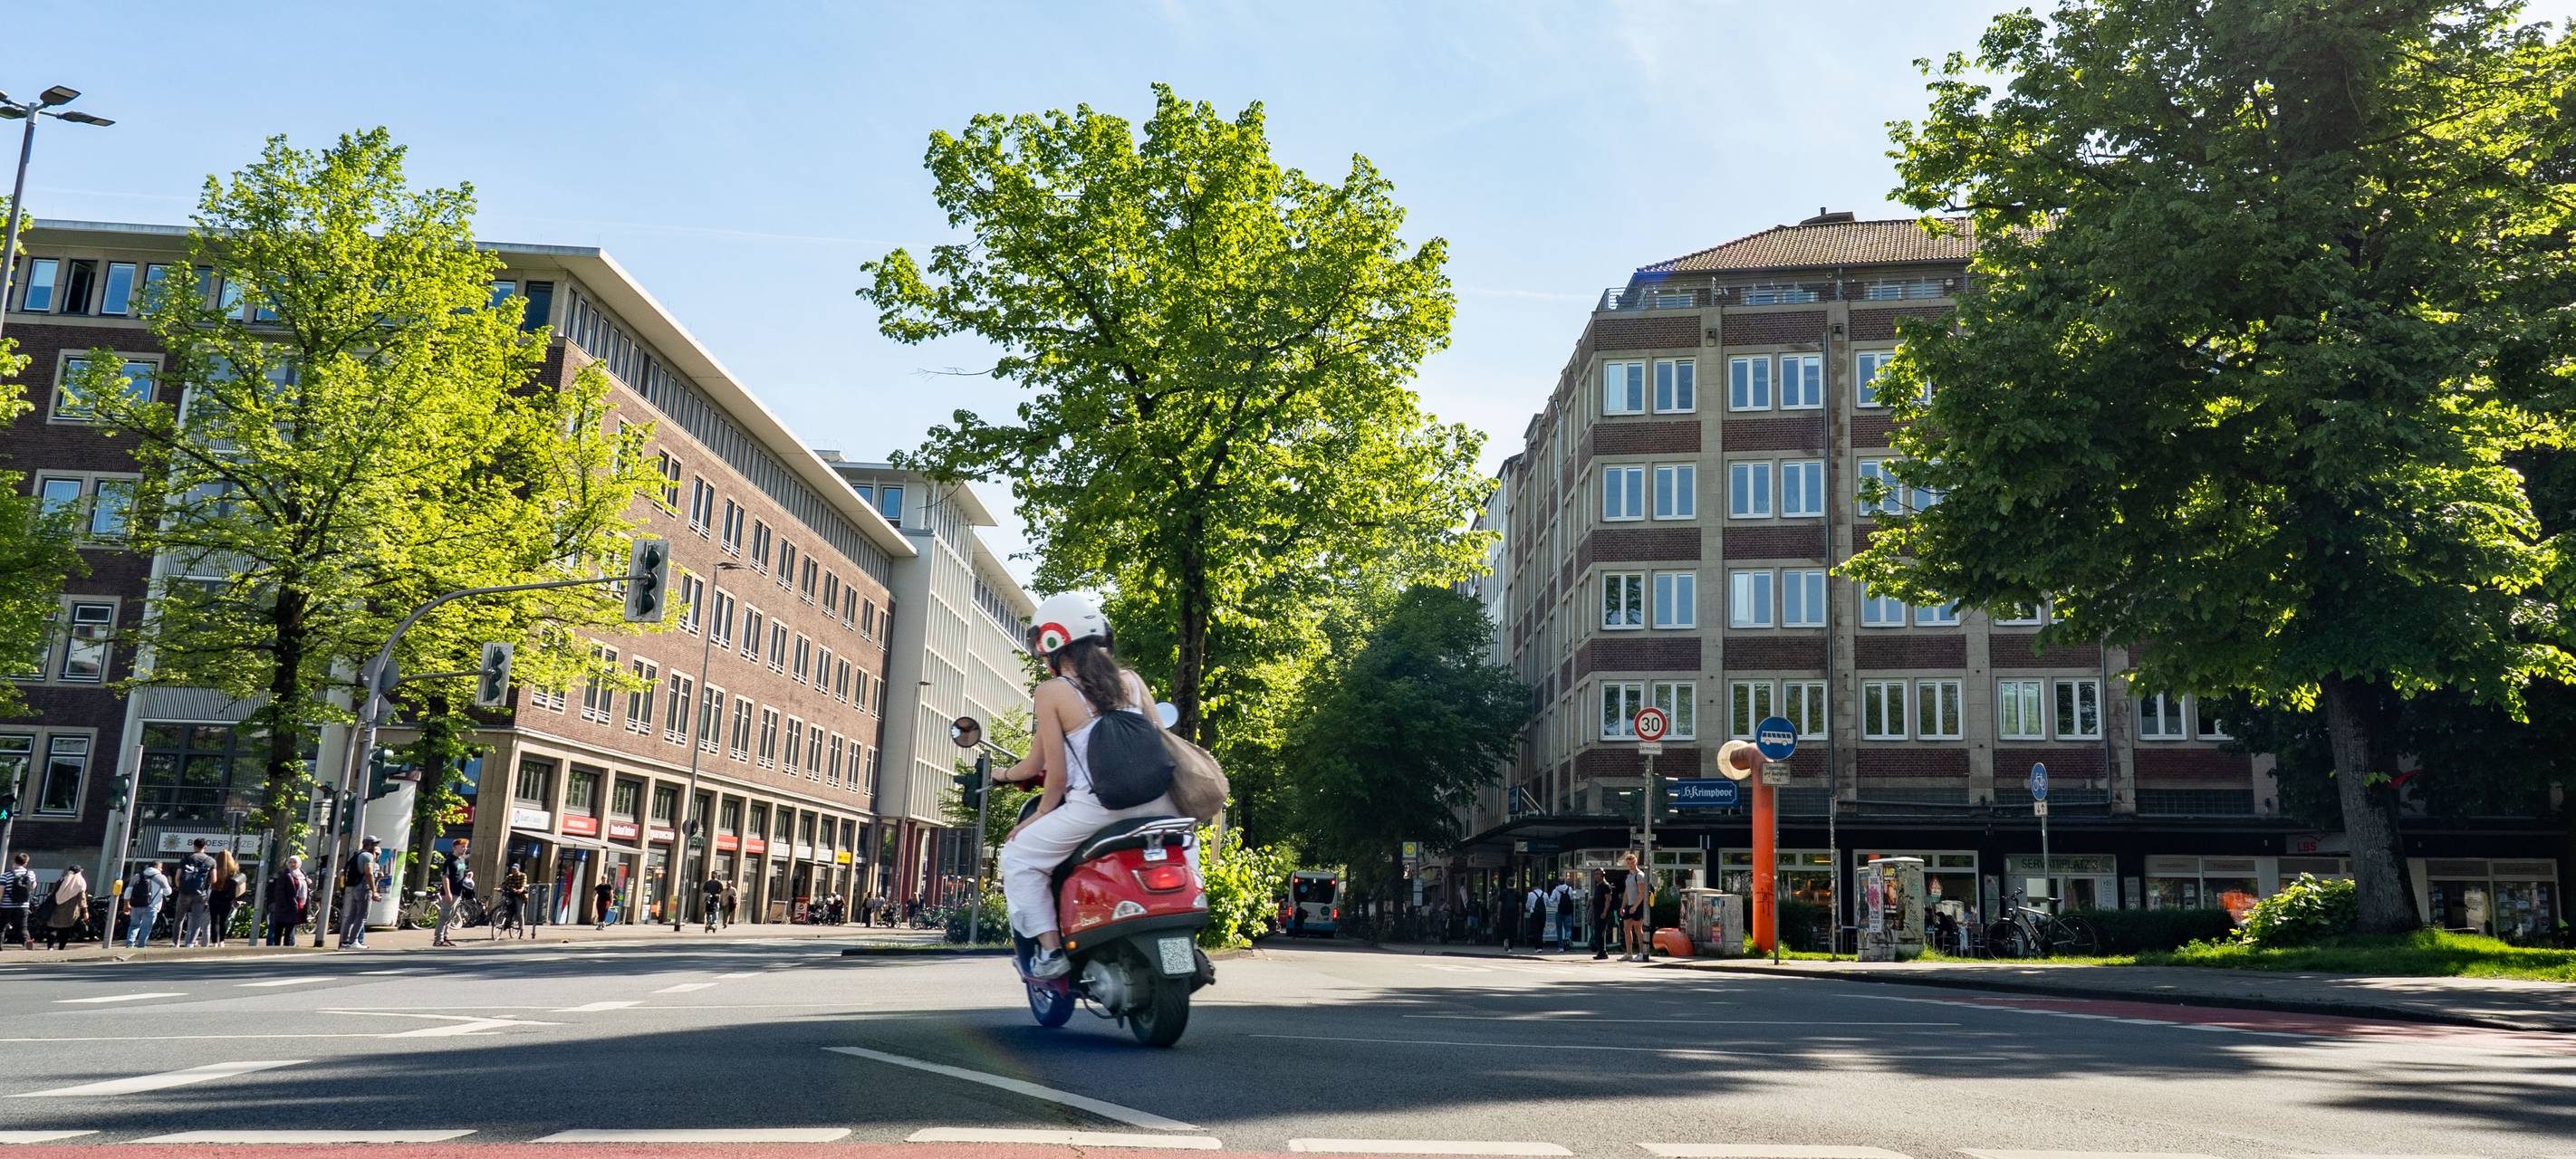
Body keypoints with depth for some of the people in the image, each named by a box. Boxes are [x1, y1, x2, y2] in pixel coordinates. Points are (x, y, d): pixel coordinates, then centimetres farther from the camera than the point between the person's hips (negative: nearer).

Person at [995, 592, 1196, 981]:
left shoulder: (1050, 693, -1)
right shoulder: (1132, 681, 11)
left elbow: (1055, 773, -2)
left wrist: (1041, 814, 15)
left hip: (1097, 806, -5)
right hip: (1154, 802, 5)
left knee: (1019, 857, 14)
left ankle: (1050, 950, 6)